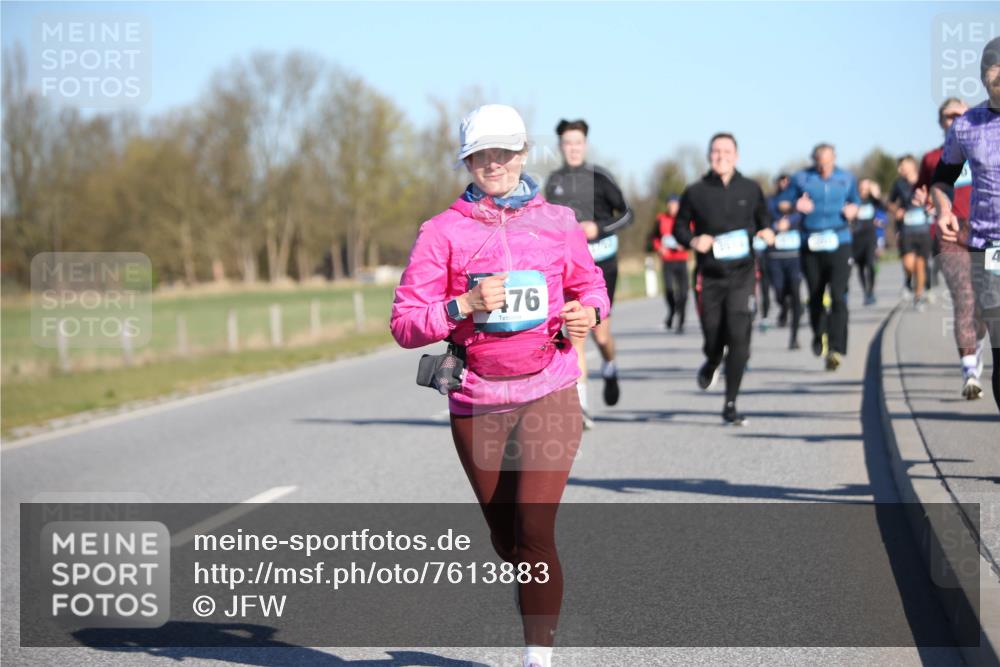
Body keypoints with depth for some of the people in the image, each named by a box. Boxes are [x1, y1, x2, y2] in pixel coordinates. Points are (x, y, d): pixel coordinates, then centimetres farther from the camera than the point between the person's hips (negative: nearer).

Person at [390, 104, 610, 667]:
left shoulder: (557, 222, 5)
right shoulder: (444, 231, 0)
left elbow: (591, 285, 20)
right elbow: (404, 324, -4)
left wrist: (587, 313, -3)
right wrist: (464, 305, -20)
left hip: (548, 392, -1)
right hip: (477, 401, 1)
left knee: (534, 531, -13)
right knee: (506, 540, 10)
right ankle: (543, 619, 37)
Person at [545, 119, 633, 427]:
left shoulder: (600, 178, -7)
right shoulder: (553, 181, 6)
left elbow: (627, 214, -4)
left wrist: (599, 228, -18)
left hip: (601, 263, -2)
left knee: (601, 335, 1)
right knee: (575, 333, -10)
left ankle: (609, 367, 39)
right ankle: (580, 406, -11)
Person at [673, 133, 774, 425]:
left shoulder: (750, 190, 5)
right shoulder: (695, 192, 1)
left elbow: (763, 219, 18)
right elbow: (679, 227, 9)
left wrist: (767, 232, -4)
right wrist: (693, 241, -11)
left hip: (742, 274, 0)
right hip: (709, 277, 0)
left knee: (739, 338, -13)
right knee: (714, 340, 6)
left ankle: (730, 406, -5)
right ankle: (712, 364, 46)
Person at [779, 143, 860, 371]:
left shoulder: (846, 179, 8)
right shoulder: (801, 179, 2)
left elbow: (855, 203, 21)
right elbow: (783, 205, 6)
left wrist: (852, 210, -2)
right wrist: (796, 206, -15)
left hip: (839, 244, -1)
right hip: (811, 246, 1)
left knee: (838, 296, -14)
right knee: (815, 296, 11)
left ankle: (836, 349, -18)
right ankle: (819, 335, 39)